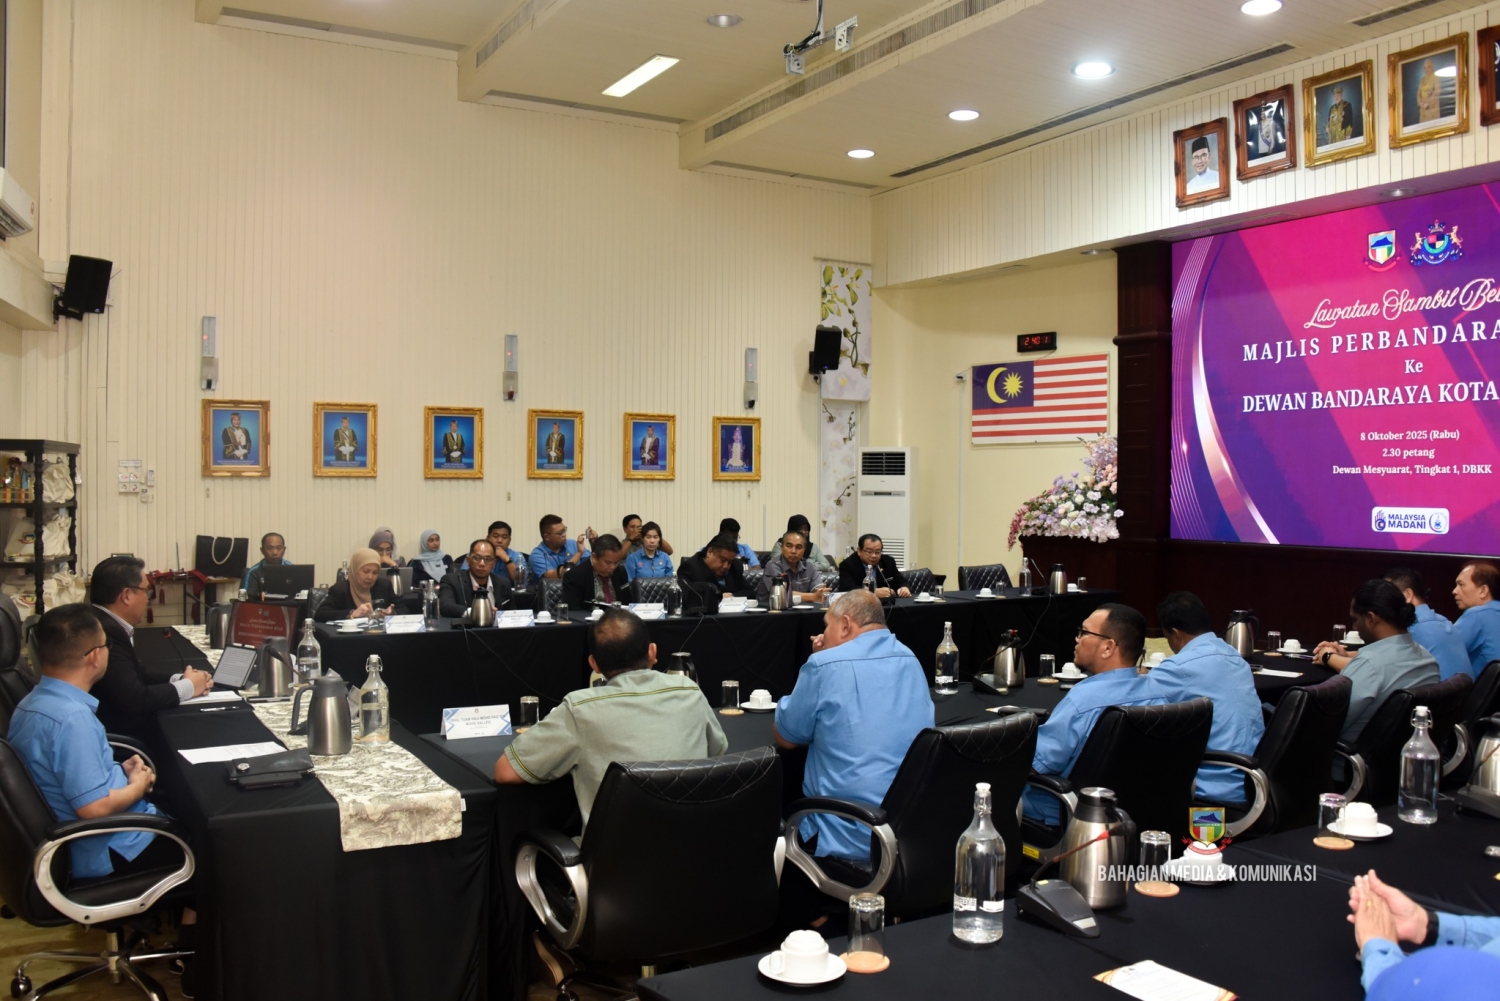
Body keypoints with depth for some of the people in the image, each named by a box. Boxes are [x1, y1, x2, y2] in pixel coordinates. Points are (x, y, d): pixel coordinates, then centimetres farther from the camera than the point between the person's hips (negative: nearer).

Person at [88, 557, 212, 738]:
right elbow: (134, 700, -26)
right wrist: (187, 686, -12)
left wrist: (178, 679, -1)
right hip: (120, 735, -9)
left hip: (121, 726, 9)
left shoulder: (106, 625, 5)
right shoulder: (106, 634, -24)